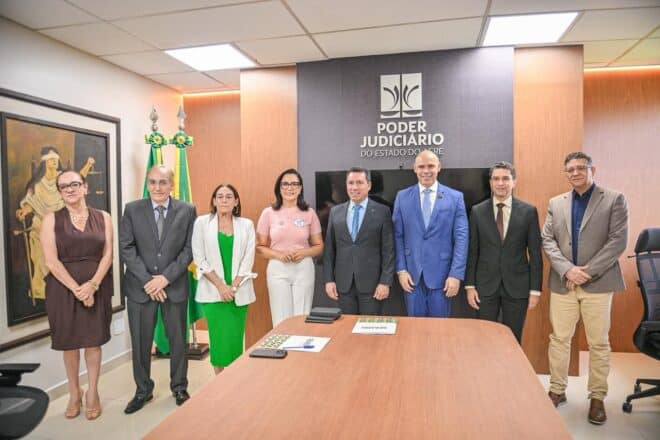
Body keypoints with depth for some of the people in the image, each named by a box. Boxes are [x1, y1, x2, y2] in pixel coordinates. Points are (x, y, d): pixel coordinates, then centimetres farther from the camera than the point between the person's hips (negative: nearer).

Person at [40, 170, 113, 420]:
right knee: (69, 342, 10)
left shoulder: (103, 218, 3)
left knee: (93, 340, 7)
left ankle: (92, 393, 23)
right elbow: (51, 261, -8)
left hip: (97, 287, 1)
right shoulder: (51, 220, -1)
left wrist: (92, 285, -15)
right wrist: (77, 289, -16)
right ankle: (74, 393, 27)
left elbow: (108, 255, -2)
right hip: (63, 288, 0)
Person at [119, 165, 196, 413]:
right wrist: (148, 280, -12)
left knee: (178, 340, 10)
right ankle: (143, 390, 29)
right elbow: (126, 248, -3)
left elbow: (189, 249, -4)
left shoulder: (187, 211, -1)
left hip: (175, 286, 0)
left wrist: (166, 277, -13)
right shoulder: (132, 209, 1)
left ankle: (179, 388, 29)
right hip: (140, 286, 1)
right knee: (140, 342, 9)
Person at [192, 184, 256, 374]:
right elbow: (199, 259, -3)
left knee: (236, 336, 4)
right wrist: (220, 286, -9)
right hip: (212, 291, -1)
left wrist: (233, 286, -8)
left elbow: (248, 260, 1)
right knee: (219, 337, 0)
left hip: (239, 291, 1)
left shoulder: (246, 225, 4)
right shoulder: (202, 222, 1)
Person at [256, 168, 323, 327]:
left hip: (303, 268, 1)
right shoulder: (268, 213, 1)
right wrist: (278, 254, -13)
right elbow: (260, 247, 5)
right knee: (281, 319, 4)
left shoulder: (309, 213, 2)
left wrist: (304, 252, -11)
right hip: (278, 269, 0)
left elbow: (319, 246, 8)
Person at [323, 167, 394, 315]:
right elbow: (329, 248, 8)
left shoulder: (382, 212, -2)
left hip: (371, 282, -2)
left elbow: (388, 250, -4)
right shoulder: (335, 212, 7)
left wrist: (385, 282, -10)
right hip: (343, 283, 3)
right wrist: (329, 279, 2)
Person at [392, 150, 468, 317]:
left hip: (442, 274, -1)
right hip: (412, 273, 1)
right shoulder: (402, 197, 4)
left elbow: (461, 237, -3)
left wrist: (456, 274, -10)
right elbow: (398, 236, 4)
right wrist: (401, 269, -3)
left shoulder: (455, 197, 0)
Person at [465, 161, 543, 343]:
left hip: (517, 286, 0)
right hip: (486, 286, 1)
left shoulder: (528, 211, -1)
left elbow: (535, 253, 0)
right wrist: (470, 285, -1)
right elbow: (472, 252, 2)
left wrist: (535, 289, -2)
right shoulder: (477, 211, 0)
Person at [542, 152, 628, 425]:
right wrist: (567, 269, -13)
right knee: (559, 339, 8)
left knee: (599, 343, 7)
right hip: (562, 283, 3)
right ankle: (557, 391, 23)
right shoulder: (555, 203, 10)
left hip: (598, 283, -2)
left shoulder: (614, 200, 0)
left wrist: (588, 271, -15)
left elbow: (618, 241, -8)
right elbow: (547, 240, 2)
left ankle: (597, 398, 22)